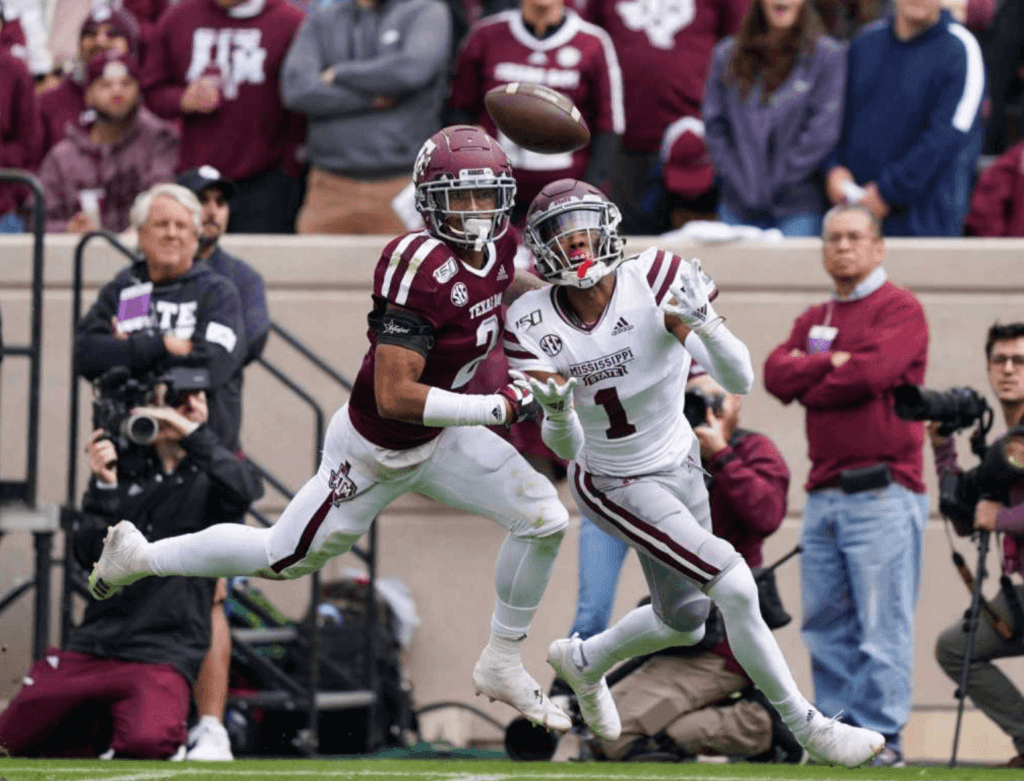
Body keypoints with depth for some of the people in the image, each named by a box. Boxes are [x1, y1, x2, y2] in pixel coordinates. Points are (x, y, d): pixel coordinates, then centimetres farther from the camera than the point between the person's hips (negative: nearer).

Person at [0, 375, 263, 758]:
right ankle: (100, 727, 28)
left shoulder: (208, 474, 4)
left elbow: (245, 490, -21)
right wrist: (104, 487, -13)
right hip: (91, 649, 3)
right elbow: (89, 554, 0)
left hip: (162, 654, -3)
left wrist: (193, 433, -20)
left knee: (146, 742, -31)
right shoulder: (121, 466, 10)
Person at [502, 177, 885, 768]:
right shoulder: (535, 326, -19)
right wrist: (557, 411, -40)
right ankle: (808, 729, -5)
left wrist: (703, 322, -43)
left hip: (679, 465, 3)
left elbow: (740, 381, -25)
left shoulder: (657, 282, -22)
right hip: (613, 485, -3)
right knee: (734, 586, -19)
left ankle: (583, 660, 50)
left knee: (684, 624, 20)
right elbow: (566, 447, -18)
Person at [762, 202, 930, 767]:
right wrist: (832, 363, -7)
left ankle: (881, 735, -6)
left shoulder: (900, 309, 0)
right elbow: (776, 375, 6)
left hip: (882, 492, -7)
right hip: (824, 495, 7)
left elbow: (874, 371, -16)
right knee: (826, 624, 6)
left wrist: (810, 385, -1)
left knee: (882, 625, -8)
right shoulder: (813, 320, 21)